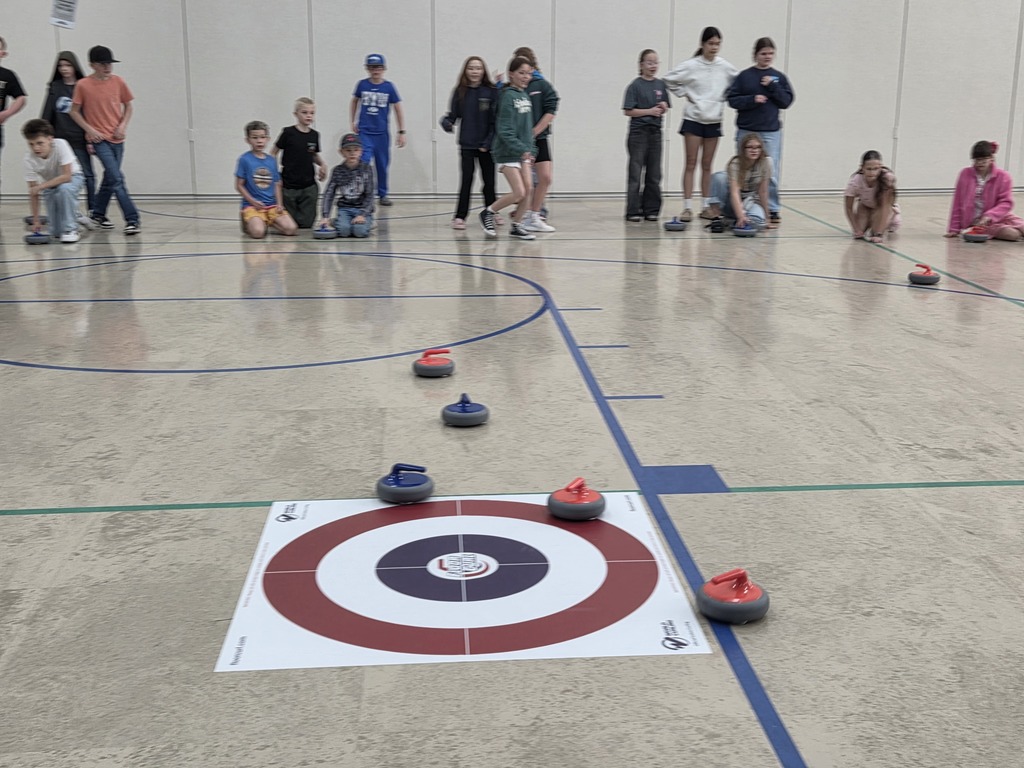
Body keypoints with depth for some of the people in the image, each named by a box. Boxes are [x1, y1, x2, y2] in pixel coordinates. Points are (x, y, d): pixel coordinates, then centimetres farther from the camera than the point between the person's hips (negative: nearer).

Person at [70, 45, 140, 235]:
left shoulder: (118, 82, 2)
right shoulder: (83, 85, -6)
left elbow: (128, 106, 13)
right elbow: (74, 111, 1)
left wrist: (123, 125, -3)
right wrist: (90, 129, -9)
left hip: (117, 139, 4)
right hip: (99, 139, -4)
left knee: (110, 178, 13)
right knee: (116, 178, -14)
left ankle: (98, 213, 31)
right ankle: (132, 219, -16)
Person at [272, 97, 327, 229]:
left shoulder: (315, 135, 4)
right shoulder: (289, 133, -8)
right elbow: (273, 153, -1)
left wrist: (322, 164, 1)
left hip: (309, 186, 3)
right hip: (289, 186, -3)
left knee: (306, 224, 3)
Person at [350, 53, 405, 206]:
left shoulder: (389, 87, -3)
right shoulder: (362, 85, -1)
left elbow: (398, 109, 2)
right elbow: (354, 102, 16)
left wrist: (401, 132, 1)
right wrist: (352, 122, 11)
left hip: (382, 133, 1)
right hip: (364, 132, -1)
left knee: (382, 165, 10)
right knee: (363, 163, -13)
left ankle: (383, 194, 26)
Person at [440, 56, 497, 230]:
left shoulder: (491, 92, -3)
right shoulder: (460, 92, 2)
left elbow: (495, 120, -4)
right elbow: (453, 115, 3)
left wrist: (489, 142, -11)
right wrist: (447, 123, -20)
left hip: (486, 145, 0)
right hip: (467, 144, 0)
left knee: (489, 180, 8)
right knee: (467, 180, -2)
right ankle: (459, 217, 2)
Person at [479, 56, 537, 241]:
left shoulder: (525, 95, 10)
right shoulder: (508, 96, -14)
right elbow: (505, 130, -20)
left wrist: (531, 149, 9)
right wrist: (522, 150, -23)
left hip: (523, 151, 8)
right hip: (507, 151, -7)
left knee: (528, 189, 2)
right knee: (519, 192, -10)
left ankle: (516, 226, 15)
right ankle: (488, 213, 9)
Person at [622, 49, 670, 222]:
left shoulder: (661, 85, 9)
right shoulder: (636, 85, -5)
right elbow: (628, 111, -10)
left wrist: (664, 107, -5)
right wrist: (650, 111, -14)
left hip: (655, 131, 5)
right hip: (638, 131, -5)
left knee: (654, 173, 6)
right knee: (635, 172, -2)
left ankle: (651, 210, 13)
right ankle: (633, 211, 1)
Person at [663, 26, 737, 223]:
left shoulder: (725, 67, 2)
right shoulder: (691, 65, -7)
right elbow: (669, 80, -1)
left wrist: (724, 98, 6)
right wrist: (685, 94, -4)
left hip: (714, 121, 3)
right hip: (693, 119, -3)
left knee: (707, 165, 9)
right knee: (691, 164, -3)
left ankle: (706, 207, 13)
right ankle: (687, 208, -3)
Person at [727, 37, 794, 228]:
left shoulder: (779, 77, 8)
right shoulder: (745, 76, 3)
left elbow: (786, 101, 3)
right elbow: (732, 99, -1)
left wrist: (773, 86, -9)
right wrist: (752, 99, -15)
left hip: (771, 132, 1)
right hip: (746, 131, 0)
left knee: (771, 174, -3)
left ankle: (772, 210, 3)